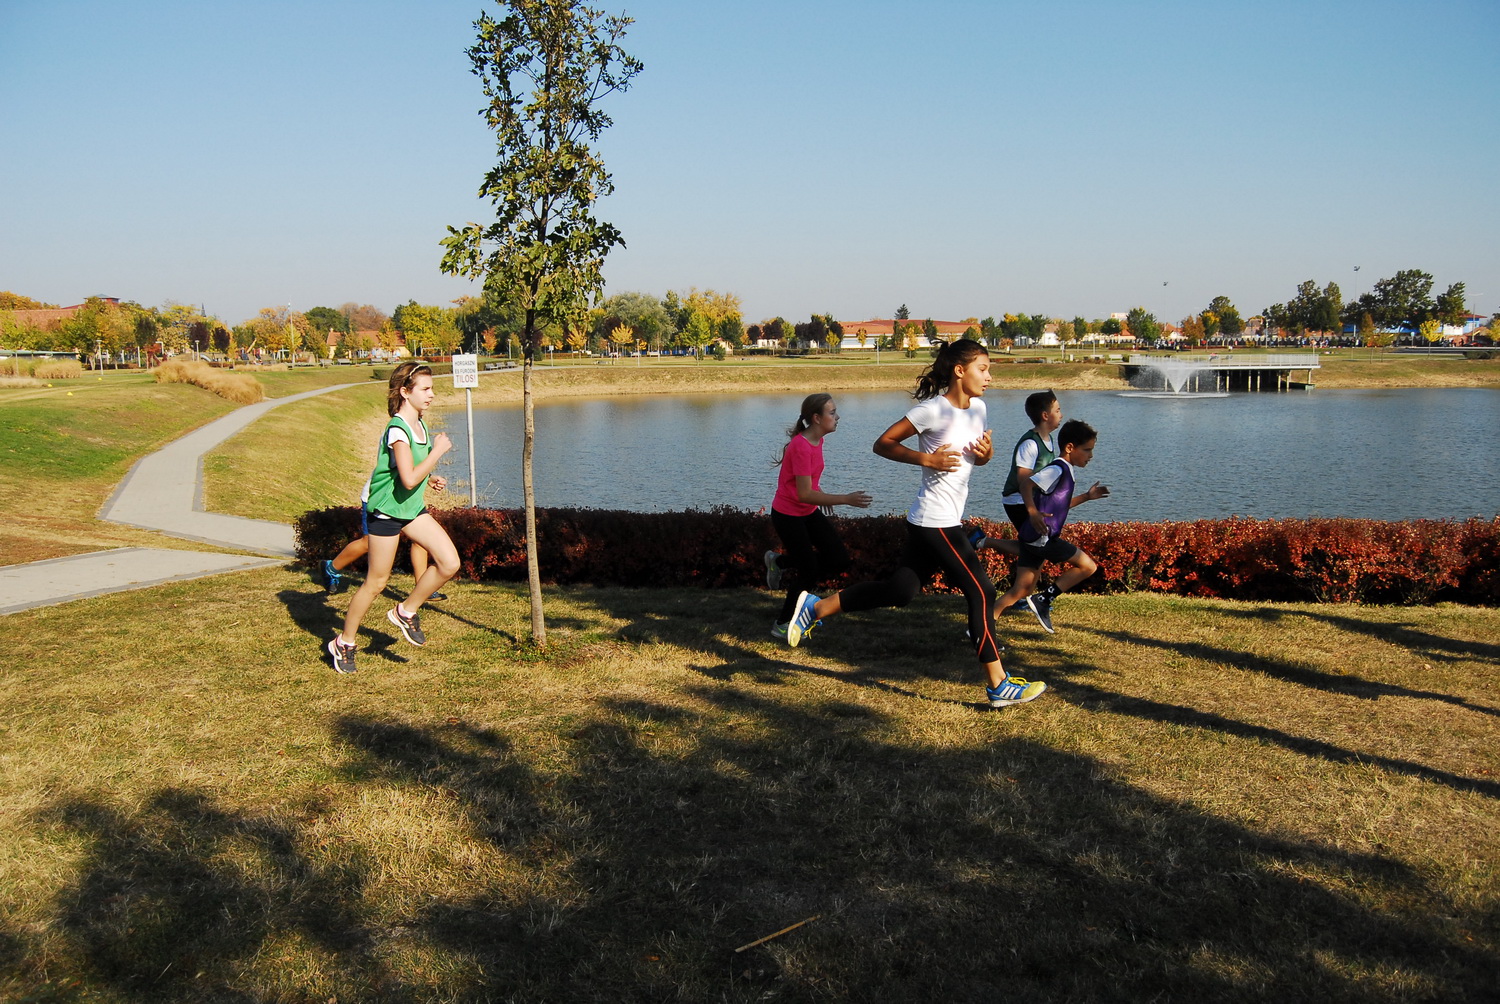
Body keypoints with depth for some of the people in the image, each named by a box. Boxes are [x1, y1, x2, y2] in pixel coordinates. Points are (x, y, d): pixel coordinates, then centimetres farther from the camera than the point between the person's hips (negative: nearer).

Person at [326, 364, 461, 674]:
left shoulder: (419, 424, 6)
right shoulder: (397, 430, -22)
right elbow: (409, 479, -32)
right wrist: (438, 450, -24)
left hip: (412, 508, 8)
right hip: (387, 510, -8)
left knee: (450, 563, -6)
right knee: (376, 582, 2)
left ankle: (406, 612, 14)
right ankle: (344, 643, 22)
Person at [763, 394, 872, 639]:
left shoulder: (816, 440, 1)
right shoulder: (801, 446, -27)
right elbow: (804, 494, -30)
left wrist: (821, 494, 6)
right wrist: (845, 499, -31)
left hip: (809, 513, 8)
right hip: (788, 516, -8)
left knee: (840, 560, 4)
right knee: (811, 572, -3)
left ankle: (781, 562, 21)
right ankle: (782, 625, 15)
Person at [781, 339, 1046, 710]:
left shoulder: (977, 408, 10)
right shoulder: (934, 409, -15)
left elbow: (977, 457, 23)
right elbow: (883, 443, -11)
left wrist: (986, 452, -1)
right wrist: (926, 458, -22)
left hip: (934, 523, 9)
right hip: (936, 523, -9)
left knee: (899, 590, 13)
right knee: (982, 592, -4)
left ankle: (816, 607, 21)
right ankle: (998, 685, 6)